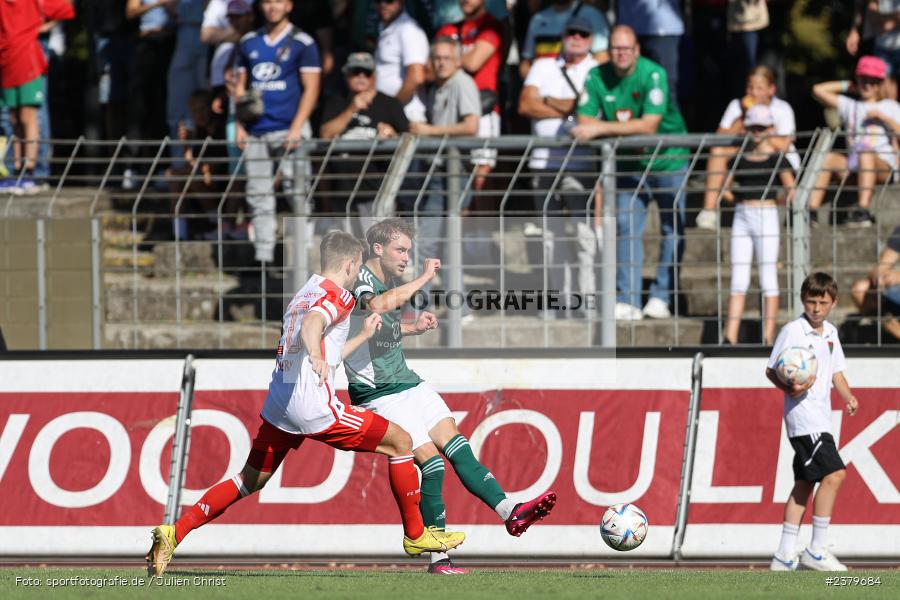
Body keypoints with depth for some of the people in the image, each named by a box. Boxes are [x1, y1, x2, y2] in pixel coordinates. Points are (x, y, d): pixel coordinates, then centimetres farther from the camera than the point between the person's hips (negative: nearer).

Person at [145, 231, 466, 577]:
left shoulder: (303, 295, 25)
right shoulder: (338, 296, -4)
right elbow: (311, 325, -27)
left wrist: (363, 336, 39)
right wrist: (316, 356, -46)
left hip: (278, 402, 9)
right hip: (314, 405, -9)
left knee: (250, 481, 16)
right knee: (400, 442, 3)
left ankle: (174, 533, 2)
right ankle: (416, 535, 8)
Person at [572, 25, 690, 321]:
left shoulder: (653, 75, -21)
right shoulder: (597, 77, -7)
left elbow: (649, 125, -27)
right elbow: (585, 121, -6)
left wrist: (602, 128, -29)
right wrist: (624, 132, -23)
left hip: (668, 160, -3)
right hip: (630, 165, 3)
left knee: (673, 229, -1)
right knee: (627, 228, -4)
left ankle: (661, 298, 7)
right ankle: (627, 301, -5)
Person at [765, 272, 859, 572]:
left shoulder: (830, 333, 14)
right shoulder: (792, 331, -9)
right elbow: (771, 370, -8)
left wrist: (848, 396, 6)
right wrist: (790, 389, -24)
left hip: (821, 418, 8)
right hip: (803, 416, -8)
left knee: (804, 484, 10)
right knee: (833, 474, -17)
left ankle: (785, 555, 14)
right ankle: (817, 551, -13)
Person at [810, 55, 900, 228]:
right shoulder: (849, 106, 26)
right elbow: (818, 90, 22)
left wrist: (882, 117, -5)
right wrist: (847, 86, 26)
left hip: (884, 167, -3)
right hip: (853, 168, 3)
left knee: (866, 152, -38)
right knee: (829, 157, -26)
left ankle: (863, 210, -55)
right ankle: (811, 211, -39)